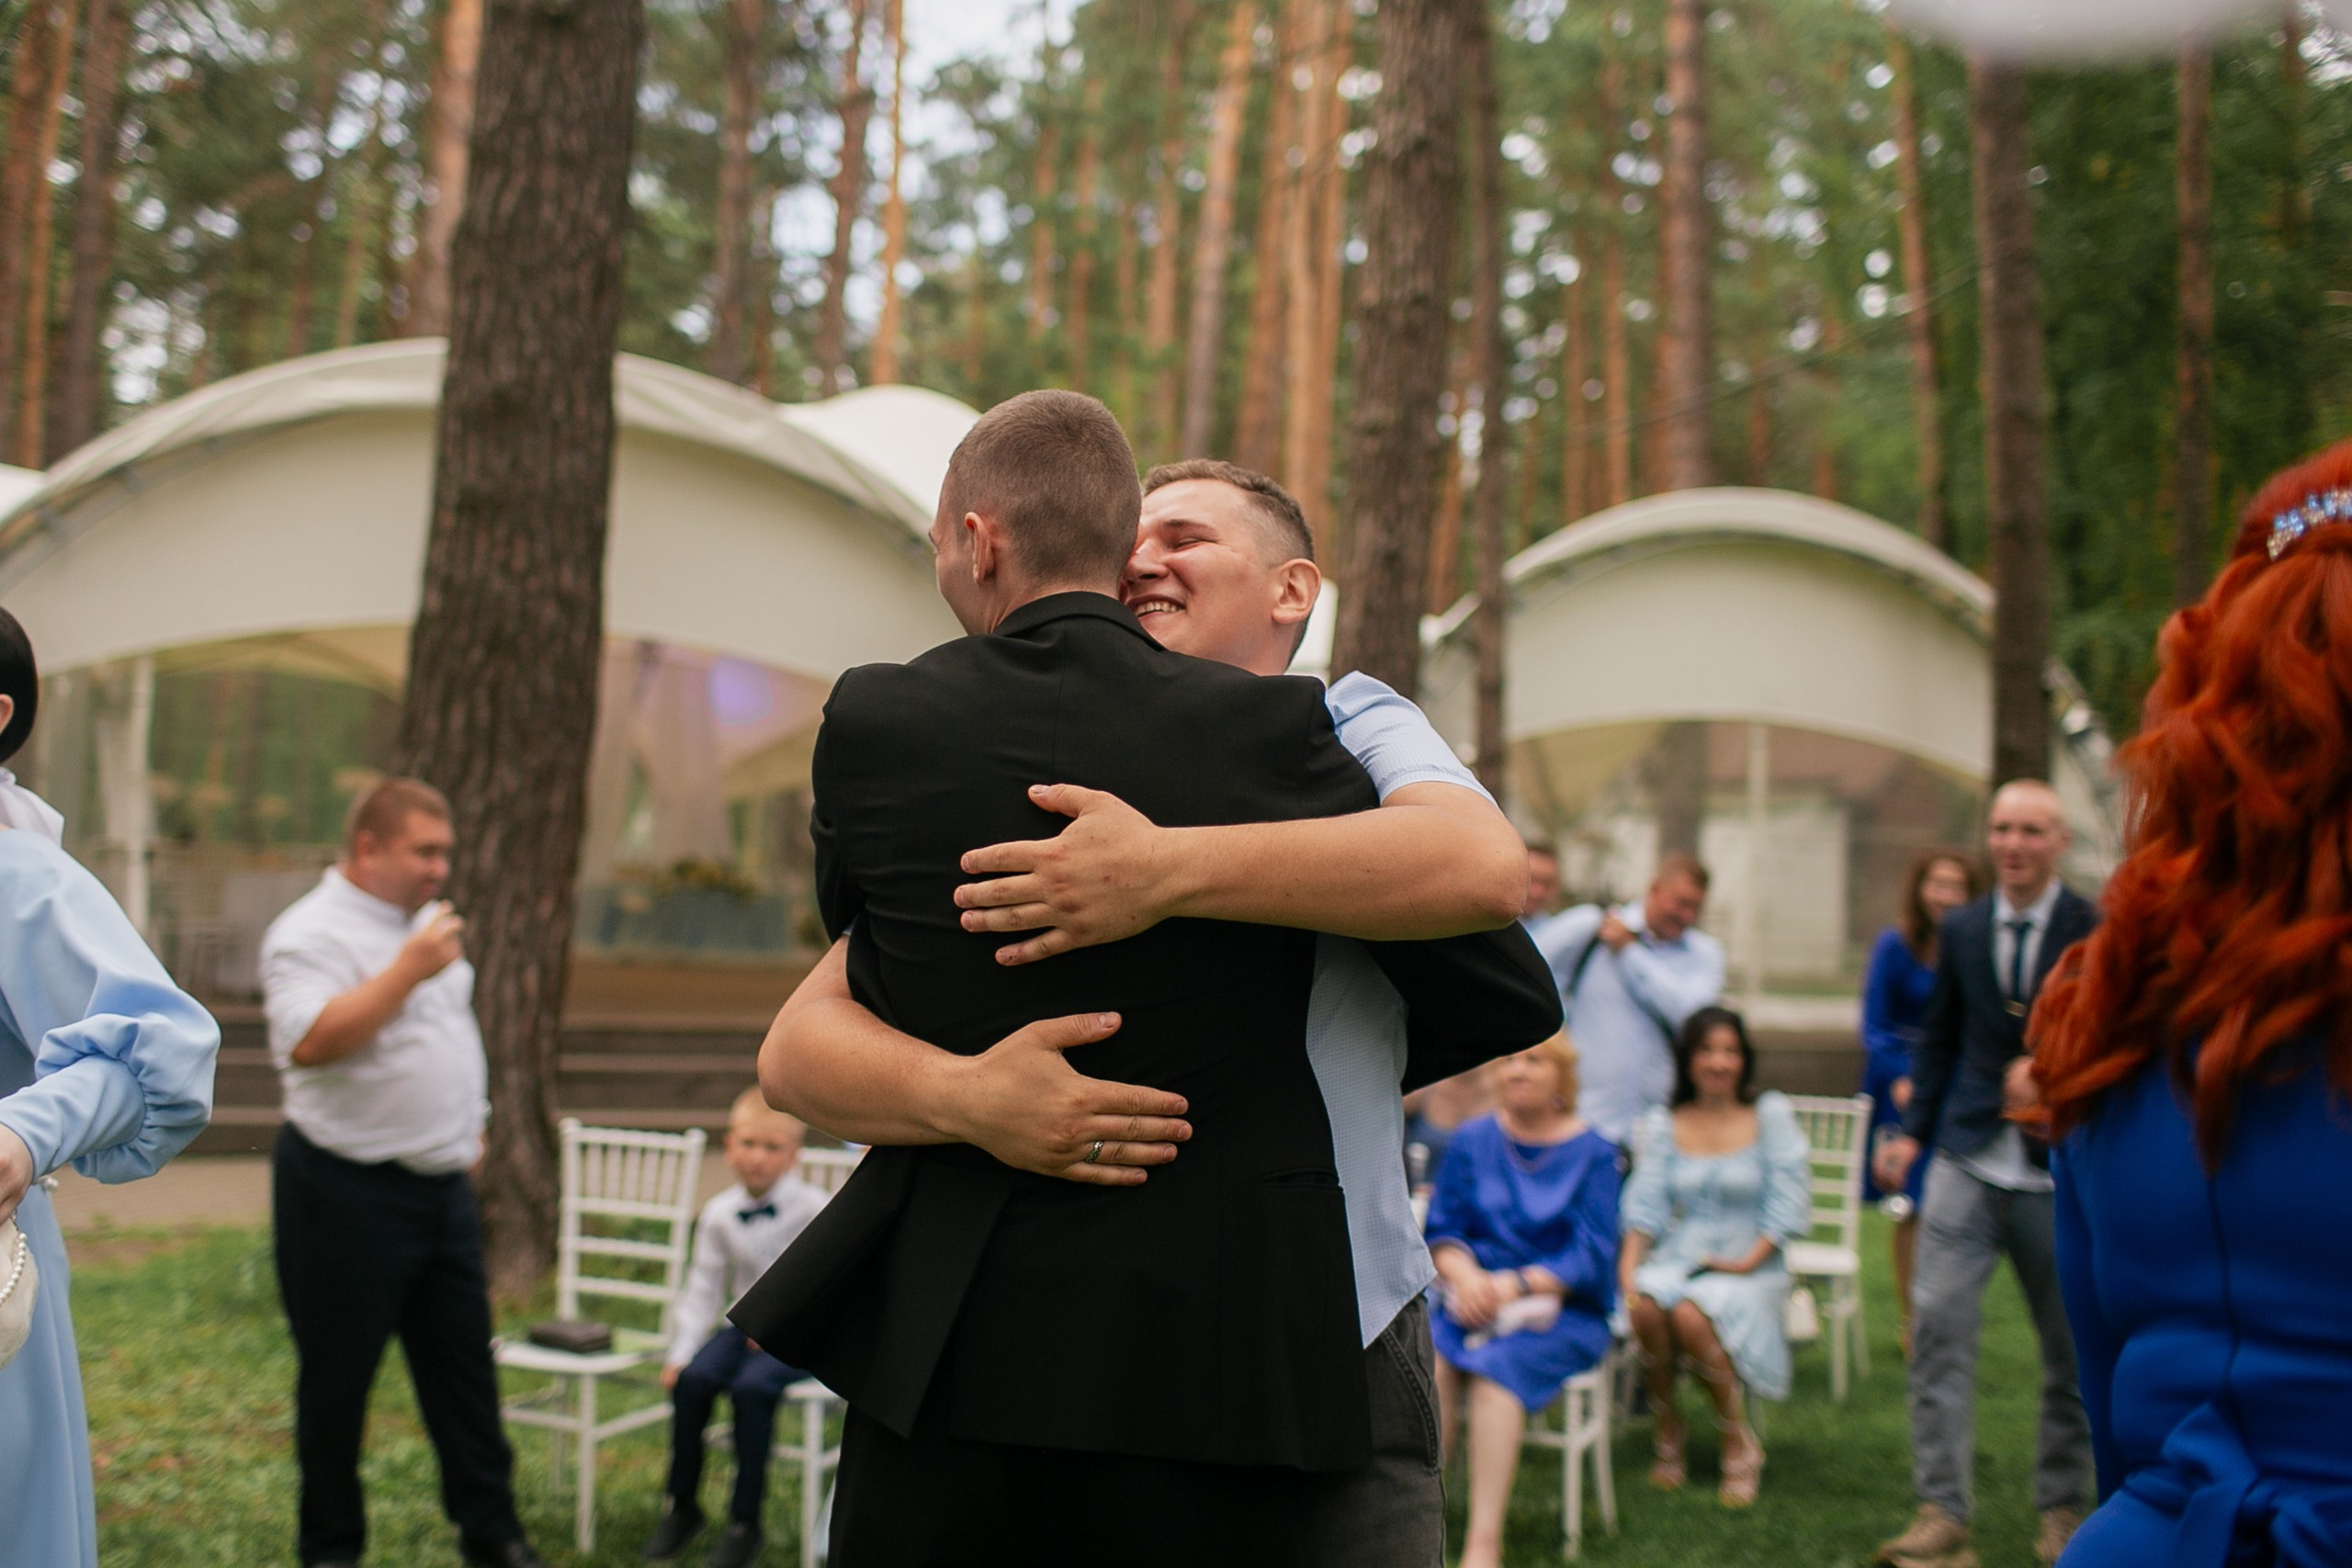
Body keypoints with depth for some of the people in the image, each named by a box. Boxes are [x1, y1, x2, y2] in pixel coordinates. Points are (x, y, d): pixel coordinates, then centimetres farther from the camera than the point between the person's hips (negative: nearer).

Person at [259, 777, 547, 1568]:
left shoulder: (423, 922, 14)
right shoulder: (310, 932, -14)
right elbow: (311, 1042, -29)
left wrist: (471, 1123, 19)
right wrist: (409, 969, -29)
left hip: (442, 1184, 8)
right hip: (347, 1190, -8)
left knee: (464, 1368, 10)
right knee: (337, 1378, 4)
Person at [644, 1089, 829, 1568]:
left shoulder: (814, 1210, -8)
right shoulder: (719, 1214, 5)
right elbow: (702, 1289, 7)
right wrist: (681, 1351, -3)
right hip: (744, 1327, 4)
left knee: (752, 1386, -31)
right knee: (691, 1378, -23)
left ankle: (745, 1522, -17)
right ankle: (681, 1505, -4)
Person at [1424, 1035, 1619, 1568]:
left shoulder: (1593, 1153, 2)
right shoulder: (1472, 1141, 11)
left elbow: (1591, 1258, -5)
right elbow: (1442, 1232, 8)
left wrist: (1517, 1285, -19)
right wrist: (1465, 1275, -14)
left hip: (1564, 1311, -3)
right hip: (1477, 1299, 3)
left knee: (1498, 1363, -32)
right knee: (1428, 1358, -29)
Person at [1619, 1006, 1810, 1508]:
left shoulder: (1771, 1114, 3)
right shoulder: (1662, 1124, 9)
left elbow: (1789, 1201, -3)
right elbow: (1647, 1203, 3)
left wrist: (1749, 1261, -13)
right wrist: (1628, 1261, -14)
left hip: (1750, 1269, -2)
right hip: (1677, 1259, 3)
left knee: (1692, 1313, -34)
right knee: (1647, 1306, -31)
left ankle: (1739, 1442, -13)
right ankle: (1667, 1428, -7)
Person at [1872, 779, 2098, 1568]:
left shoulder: (2100, 932, -4)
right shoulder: (1961, 928, 9)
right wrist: (1912, 1130, 8)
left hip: (2061, 1173, -2)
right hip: (1969, 1159, 2)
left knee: (2072, 1347, 9)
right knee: (1937, 1321, -9)